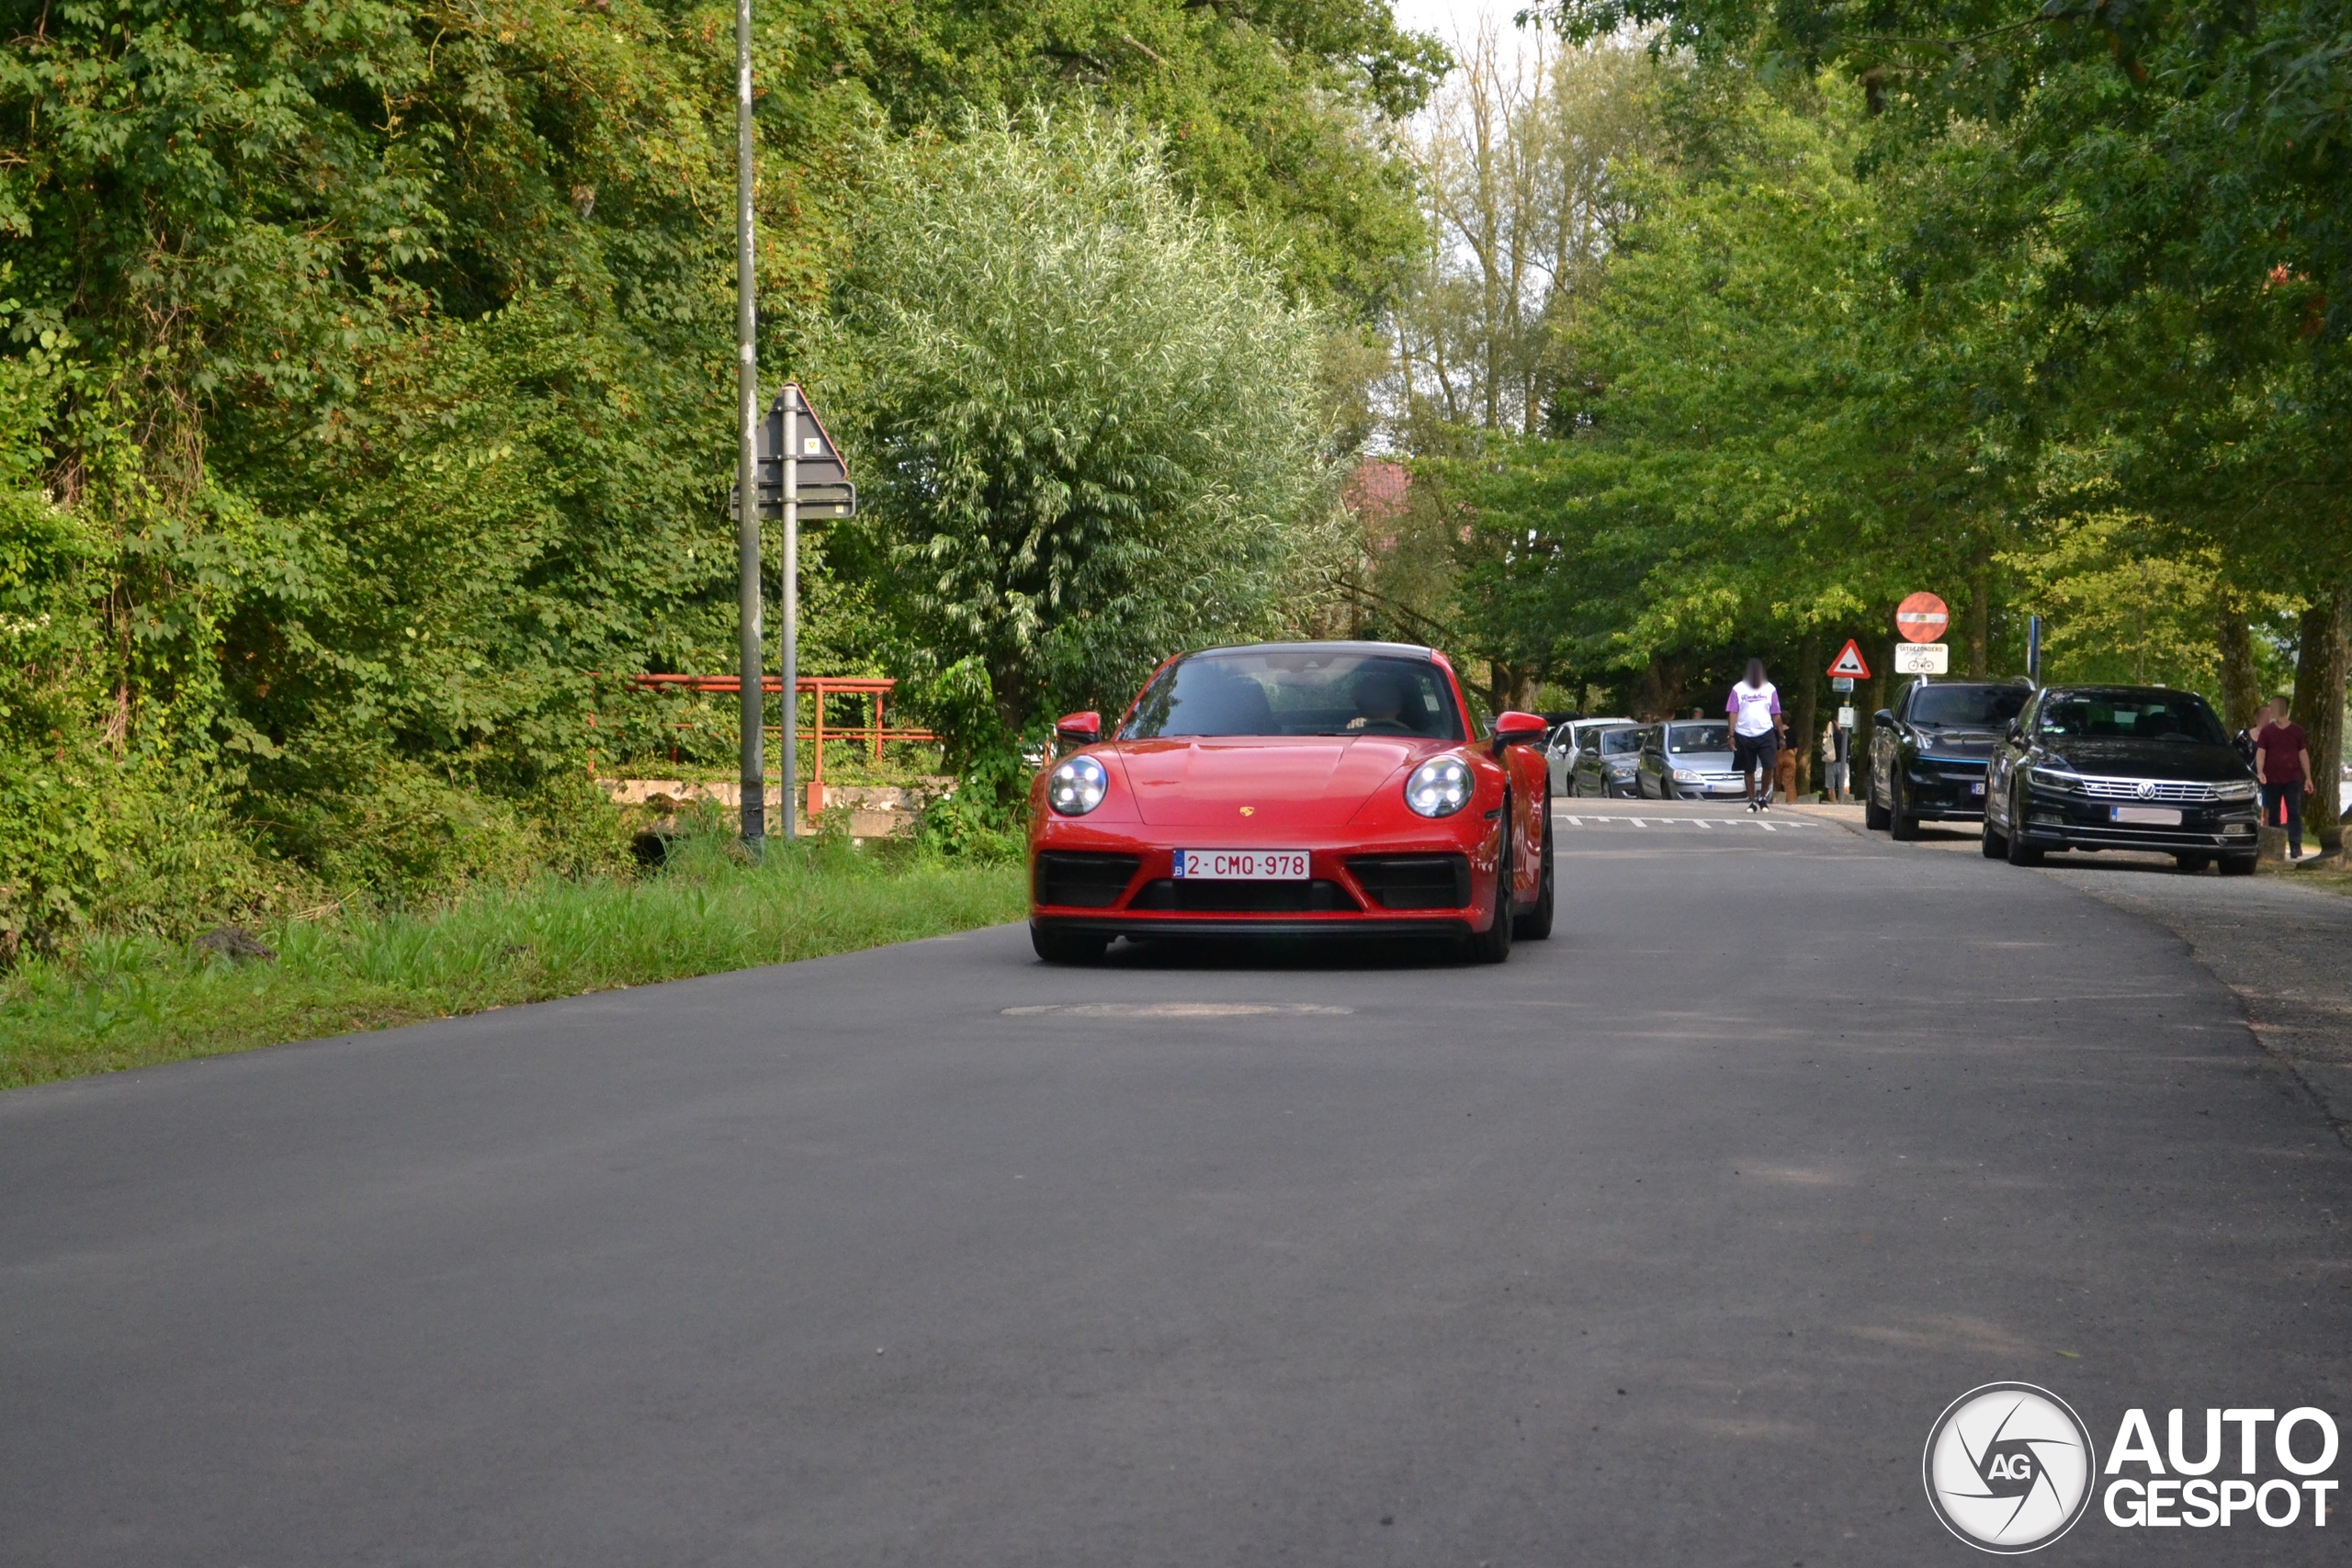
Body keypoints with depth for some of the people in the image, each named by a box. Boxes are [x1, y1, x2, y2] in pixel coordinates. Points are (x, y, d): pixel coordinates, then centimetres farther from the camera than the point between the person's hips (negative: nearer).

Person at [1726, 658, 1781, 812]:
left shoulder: (1769, 689, 8)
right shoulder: (1738, 689, 4)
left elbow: (1776, 714, 10)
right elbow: (1733, 713, 2)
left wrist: (1781, 736, 6)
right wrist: (1731, 735, -6)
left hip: (1765, 734, 0)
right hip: (1744, 735, 0)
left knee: (1768, 766, -14)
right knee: (1748, 770, 6)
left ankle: (1764, 797, 5)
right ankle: (1752, 801, 15)